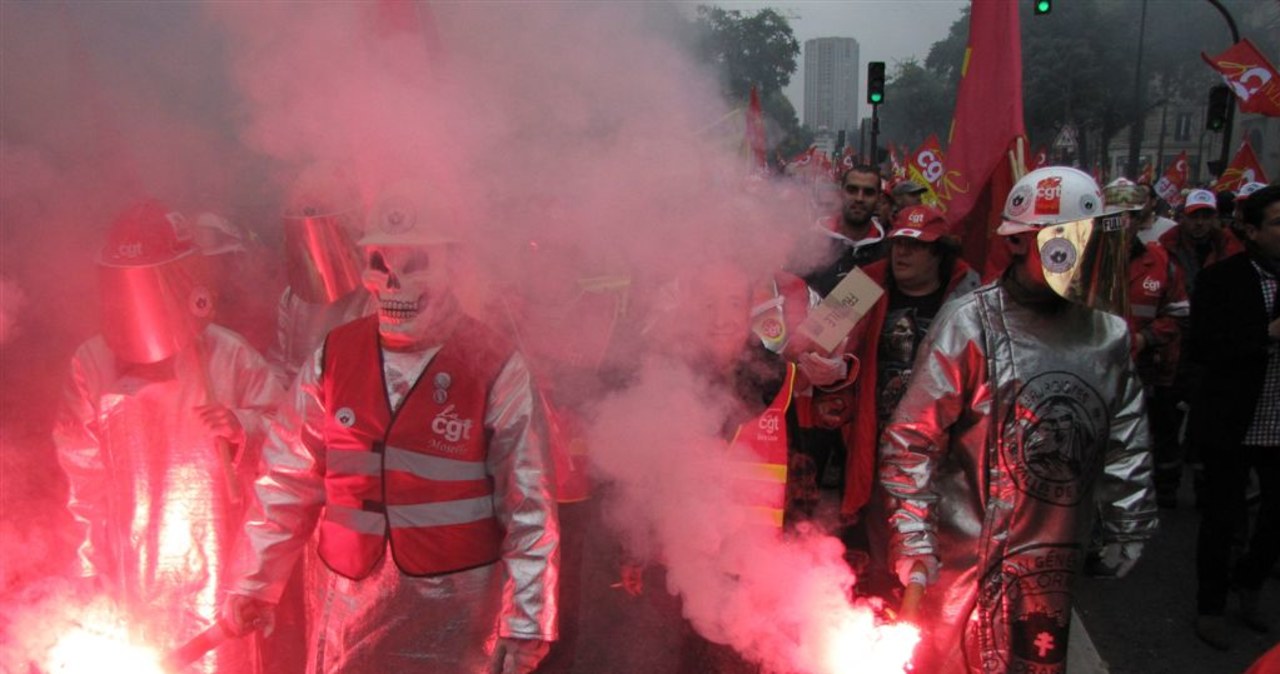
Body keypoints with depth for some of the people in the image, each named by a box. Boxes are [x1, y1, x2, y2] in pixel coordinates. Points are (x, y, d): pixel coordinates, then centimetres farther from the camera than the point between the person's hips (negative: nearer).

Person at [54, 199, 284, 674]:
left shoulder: (228, 356, -7)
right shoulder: (93, 361, -1)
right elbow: (83, 470, 5)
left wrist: (242, 428, -22)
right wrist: (92, 558, 6)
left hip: (212, 562, -2)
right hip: (132, 564, 2)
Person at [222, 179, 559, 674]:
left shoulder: (493, 367, -11)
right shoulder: (334, 358, 0)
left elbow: (529, 508, -10)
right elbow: (287, 482, 6)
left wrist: (522, 627, -10)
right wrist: (253, 586, 7)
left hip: (455, 618, -3)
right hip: (351, 610, 3)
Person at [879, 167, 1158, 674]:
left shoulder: (1108, 336, 5)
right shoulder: (972, 323, -12)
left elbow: (1126, 446, 15)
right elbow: (911, 438, -13)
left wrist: (1127, 532, 15)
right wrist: (912, 537, -15)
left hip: (1053, 569, 5)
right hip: (967, 562, -5)